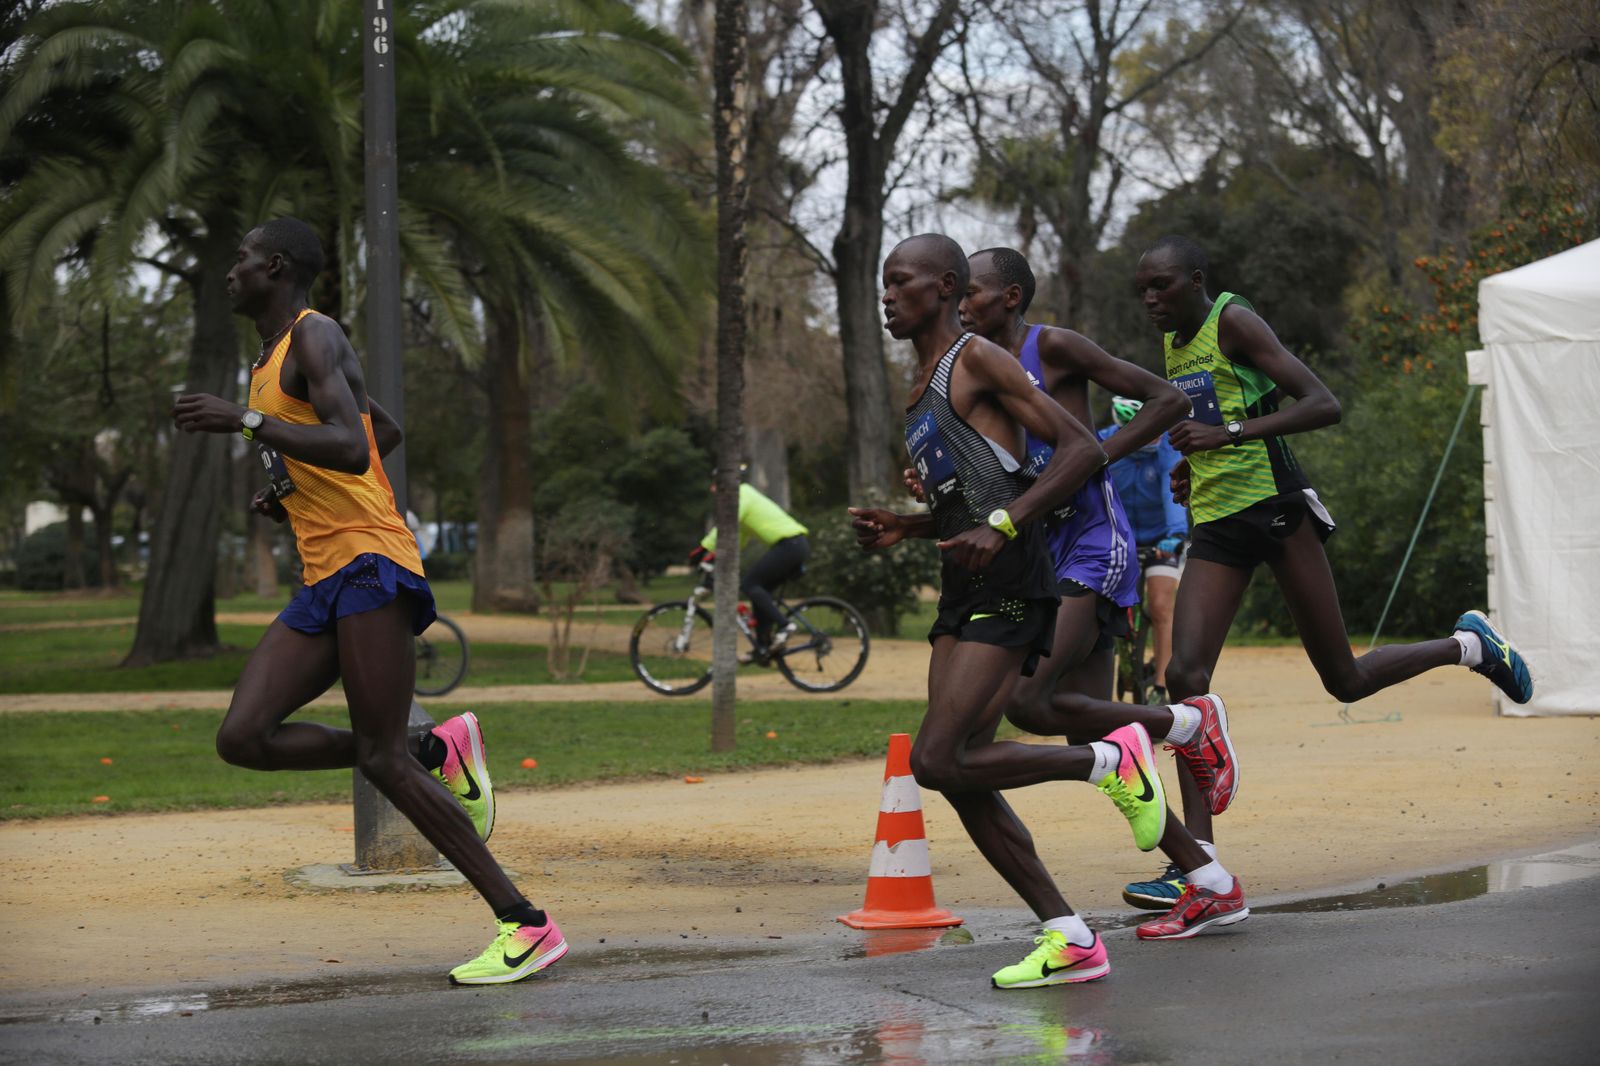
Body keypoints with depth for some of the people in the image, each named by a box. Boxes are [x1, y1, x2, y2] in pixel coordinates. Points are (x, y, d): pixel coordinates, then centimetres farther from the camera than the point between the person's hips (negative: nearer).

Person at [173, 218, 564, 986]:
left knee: (381, 758, -13)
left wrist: (245, 420, -22)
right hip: (323, 580, 9)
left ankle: (526, 926, -9)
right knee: (243, 738, -4)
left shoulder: (314, 336, -7)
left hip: (368, 560, -9)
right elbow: (386, 430, 35)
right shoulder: (272, 358, 24)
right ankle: (437, 753, 5)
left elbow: (352, 448, -22)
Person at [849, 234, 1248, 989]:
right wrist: (903, 529, 13)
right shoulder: (923, 389, 22)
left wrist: (1002, 526, -23)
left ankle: (1112, 759, -2)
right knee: (957, 772, 0)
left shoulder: (977, 360, -6)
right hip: (963, 594, 10)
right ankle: (1069, 939, 2)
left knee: (939, 760, -18)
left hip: (1009, 588, -9)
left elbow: (1082, 448, -14)